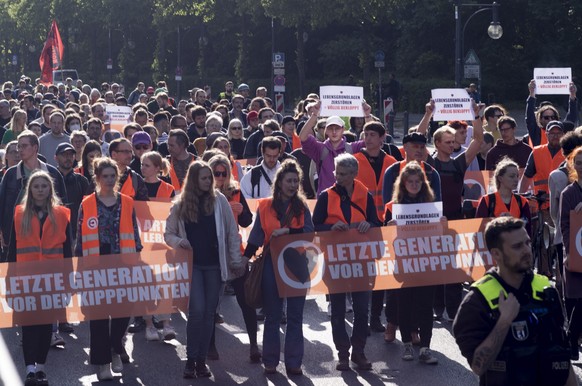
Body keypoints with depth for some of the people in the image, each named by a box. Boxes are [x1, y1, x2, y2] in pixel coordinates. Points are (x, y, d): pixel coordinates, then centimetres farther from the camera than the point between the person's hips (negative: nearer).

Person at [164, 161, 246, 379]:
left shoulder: (219, 200, 1)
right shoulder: (180, 205, 2)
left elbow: (232, 232, 4)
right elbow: (168, 234, 9)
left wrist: (236, 260, 1)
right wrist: (179, 241, -13)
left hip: (214, 264, 1)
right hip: (192, 264, -1)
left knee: (209, 312, 6)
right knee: (197, 310, -12)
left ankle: (201, 359, 15)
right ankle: (191, 359, 1)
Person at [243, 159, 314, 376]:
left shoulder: (302, 206, 5)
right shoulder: (265, 206, 3)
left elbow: (310, 232, -7)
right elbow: (256, 236, 3)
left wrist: (287, 231, -19)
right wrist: (245, 258, -4)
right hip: (272, 263, 0)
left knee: (295, 315, 3)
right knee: (272, 315, 6)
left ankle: (294, 362, 7)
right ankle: (270, 361, 12)